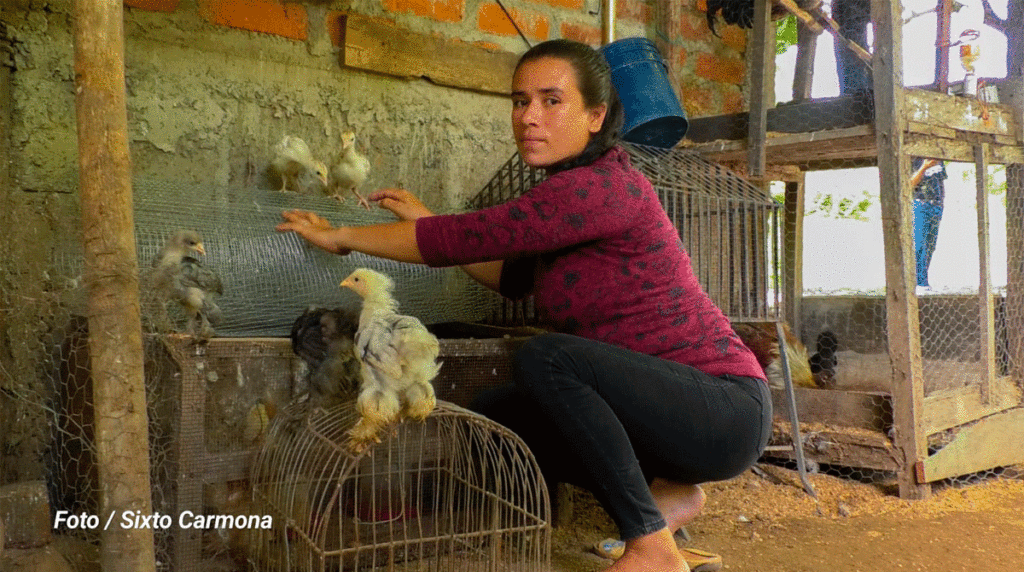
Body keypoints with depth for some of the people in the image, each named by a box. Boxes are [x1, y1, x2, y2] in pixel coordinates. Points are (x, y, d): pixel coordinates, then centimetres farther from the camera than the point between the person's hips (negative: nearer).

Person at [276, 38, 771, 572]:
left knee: (544, 357, -28)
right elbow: (512, 277, 22)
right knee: (491, 414, 6)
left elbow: (466, 238, -21)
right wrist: (425, 221, 15)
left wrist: (341, 236, -7)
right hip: (670, 408, 9)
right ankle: (664, 492, 6)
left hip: (724, 407, -9)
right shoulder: (569, 193, 10)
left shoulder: (602, 186, -20)